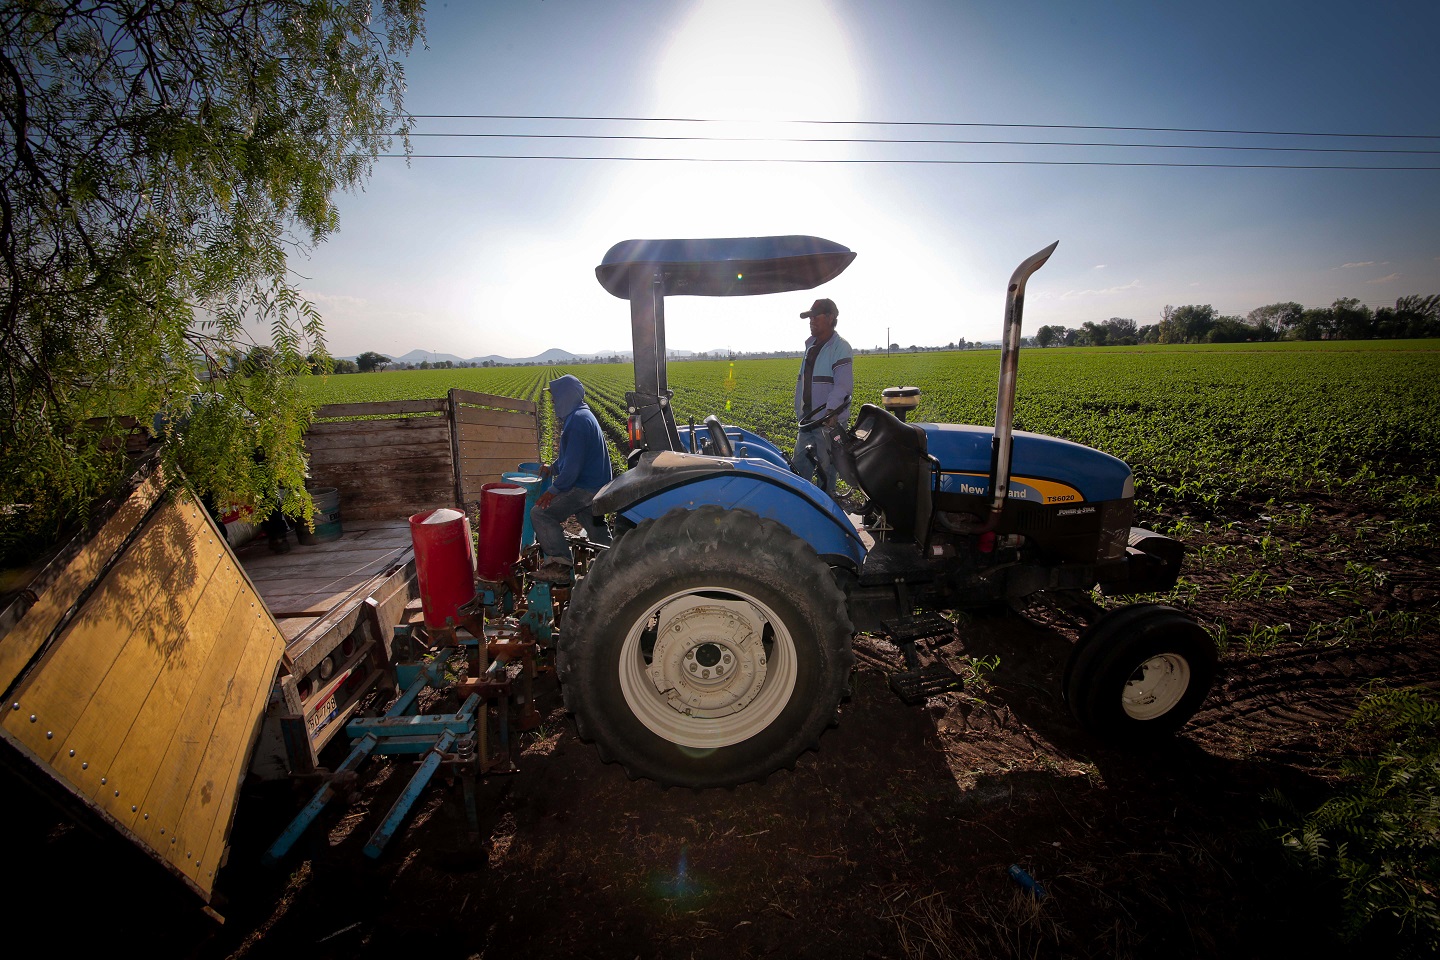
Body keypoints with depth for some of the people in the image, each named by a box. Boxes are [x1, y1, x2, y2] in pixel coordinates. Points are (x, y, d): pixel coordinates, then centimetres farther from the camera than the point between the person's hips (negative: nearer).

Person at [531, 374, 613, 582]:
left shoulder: (577, 420, -20)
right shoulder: (583, 415, 13)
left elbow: (573, 463, -25)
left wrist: (554, 490, -19)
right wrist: (553, 467, 21)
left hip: (584, 487, -10)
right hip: (596, 485, 10)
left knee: (540, 513, -10)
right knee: (594, 524, 20)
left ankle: (560, 565, -9)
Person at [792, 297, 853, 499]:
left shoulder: (840, 347, -11)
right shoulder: (811, 345, 16)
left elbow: (844, 385, -22)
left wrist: (831, 411, -33)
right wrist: (799, 410, 15)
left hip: (829, 421, -8)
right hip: (808, 419, 8)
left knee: (825, 469, 2)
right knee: (799, 466, 11)